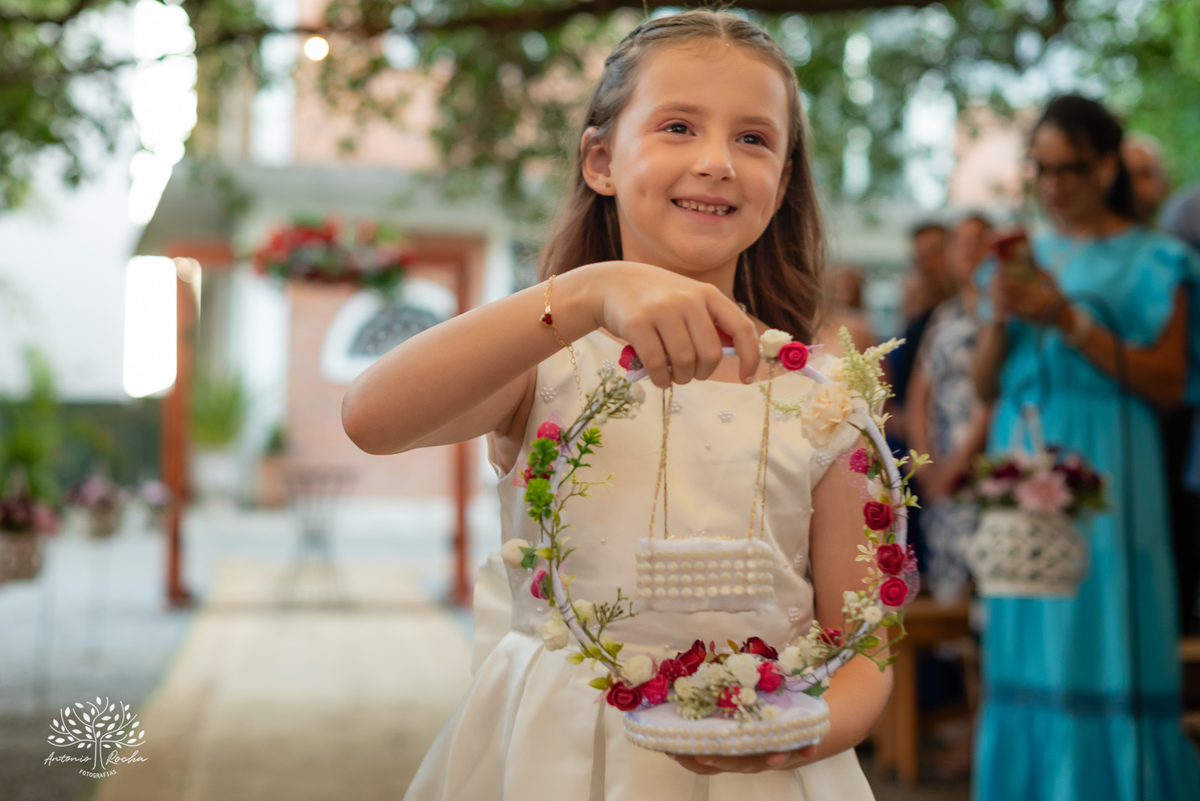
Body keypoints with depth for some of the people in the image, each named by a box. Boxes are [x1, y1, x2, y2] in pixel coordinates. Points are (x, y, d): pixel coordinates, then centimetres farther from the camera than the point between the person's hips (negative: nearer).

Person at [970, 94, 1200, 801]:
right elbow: (985, 384, 14)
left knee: (1101, 641, -6)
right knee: (1024, 647, 5)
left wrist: (1071, 322, -13)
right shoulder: (1025, 257, 16)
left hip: (1102, 465, -4)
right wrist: (1001, 317, -5)